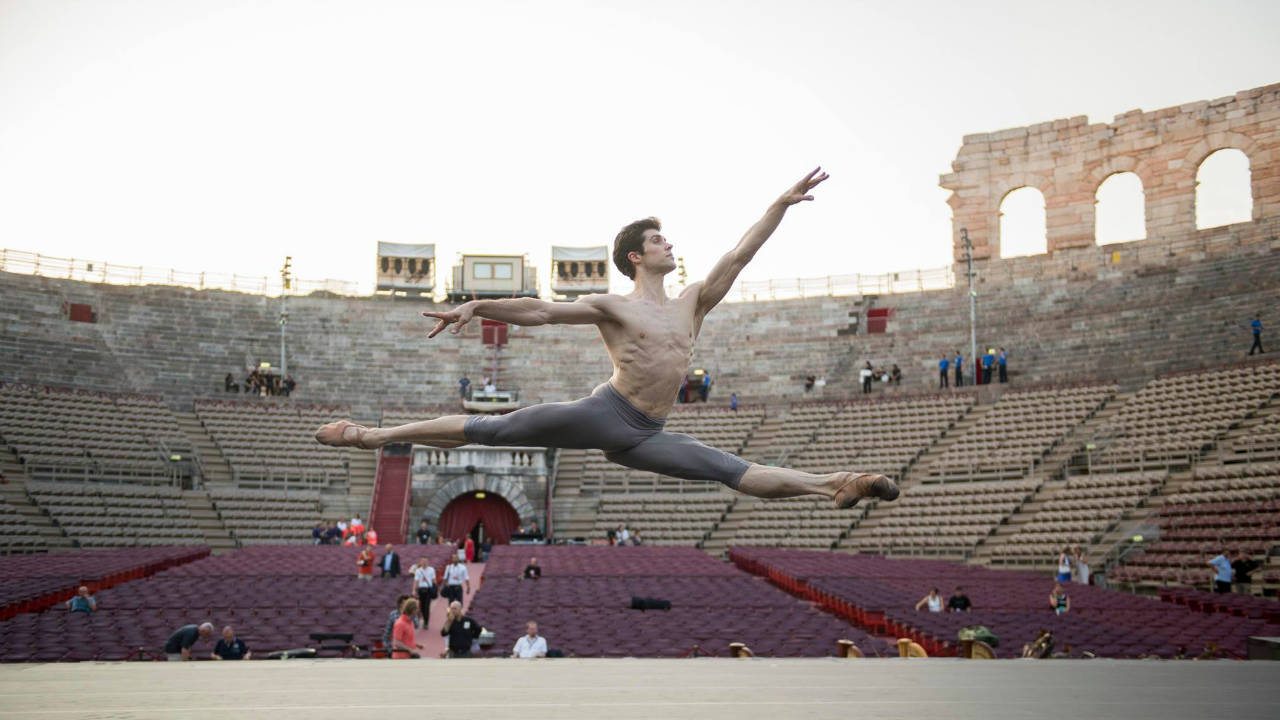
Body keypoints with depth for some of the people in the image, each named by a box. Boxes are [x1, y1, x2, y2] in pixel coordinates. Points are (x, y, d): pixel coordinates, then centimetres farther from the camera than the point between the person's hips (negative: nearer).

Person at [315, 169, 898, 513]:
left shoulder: (692, 304, 18)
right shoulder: (611, 308, 4)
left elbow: (739, 256, 16)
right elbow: (541, 310, -3)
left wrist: (782, 203, 14)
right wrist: (476, 307, -13)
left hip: (645, 437, 4)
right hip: (603, 414, -4)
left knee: (737, 472, -5)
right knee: (487, 431, -10)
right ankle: (374, 436, -5)